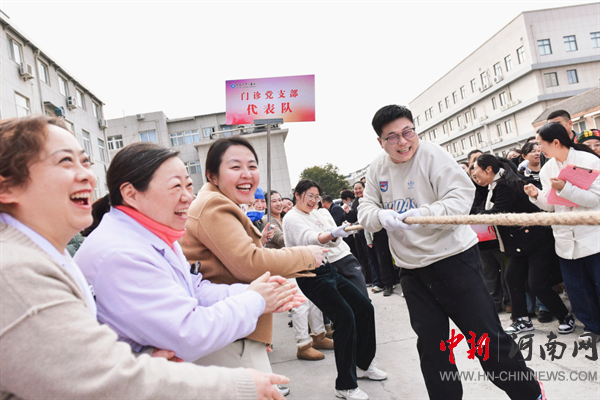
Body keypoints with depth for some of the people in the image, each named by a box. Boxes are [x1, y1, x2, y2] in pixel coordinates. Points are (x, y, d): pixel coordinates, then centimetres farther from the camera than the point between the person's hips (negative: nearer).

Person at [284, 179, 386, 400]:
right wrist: (332, 233, -43)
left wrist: (336, 235, -9)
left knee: (365, 307, 6)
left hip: (330, 269, 8)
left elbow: (333, 242, 13)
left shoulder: (318, 215, 15)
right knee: (345, 318, -17)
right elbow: (310, 239, -26)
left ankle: (363, 364, 26)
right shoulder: (292, 218, -7)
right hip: (312, 276, -8)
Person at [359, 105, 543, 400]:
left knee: (487, 337, 3)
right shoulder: (377, 169, 5)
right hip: (412, 269, 5)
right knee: (430, 345, 13)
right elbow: (366, 209, 3)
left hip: (454, 259, -4)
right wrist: (381, 215, -20)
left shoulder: (431, 154, -12)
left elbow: (461, 196, -20)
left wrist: (422, 214, -35)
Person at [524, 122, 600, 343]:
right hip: (566, 239, 5)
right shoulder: (547, 169, 5)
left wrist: (565, 188, -28)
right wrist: (537, 196, -12)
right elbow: (551, 205, 7)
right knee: (576, 287, 12)